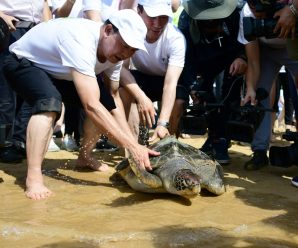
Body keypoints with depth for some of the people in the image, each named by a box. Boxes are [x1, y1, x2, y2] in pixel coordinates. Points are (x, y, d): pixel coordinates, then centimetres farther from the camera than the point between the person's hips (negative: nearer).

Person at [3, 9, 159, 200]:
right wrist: (132, 146, -46)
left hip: (56, 70, 8)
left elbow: (115, 102, -10)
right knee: (51, 101, -37)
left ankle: (85, 156, 14)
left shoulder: (114, 51, -13)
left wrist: (135, 145, -21)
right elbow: (91, 106, -46)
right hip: (23, 62, -7)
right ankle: (33, 177, -30)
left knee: (106, 104, -7)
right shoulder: (81, 41, -40)